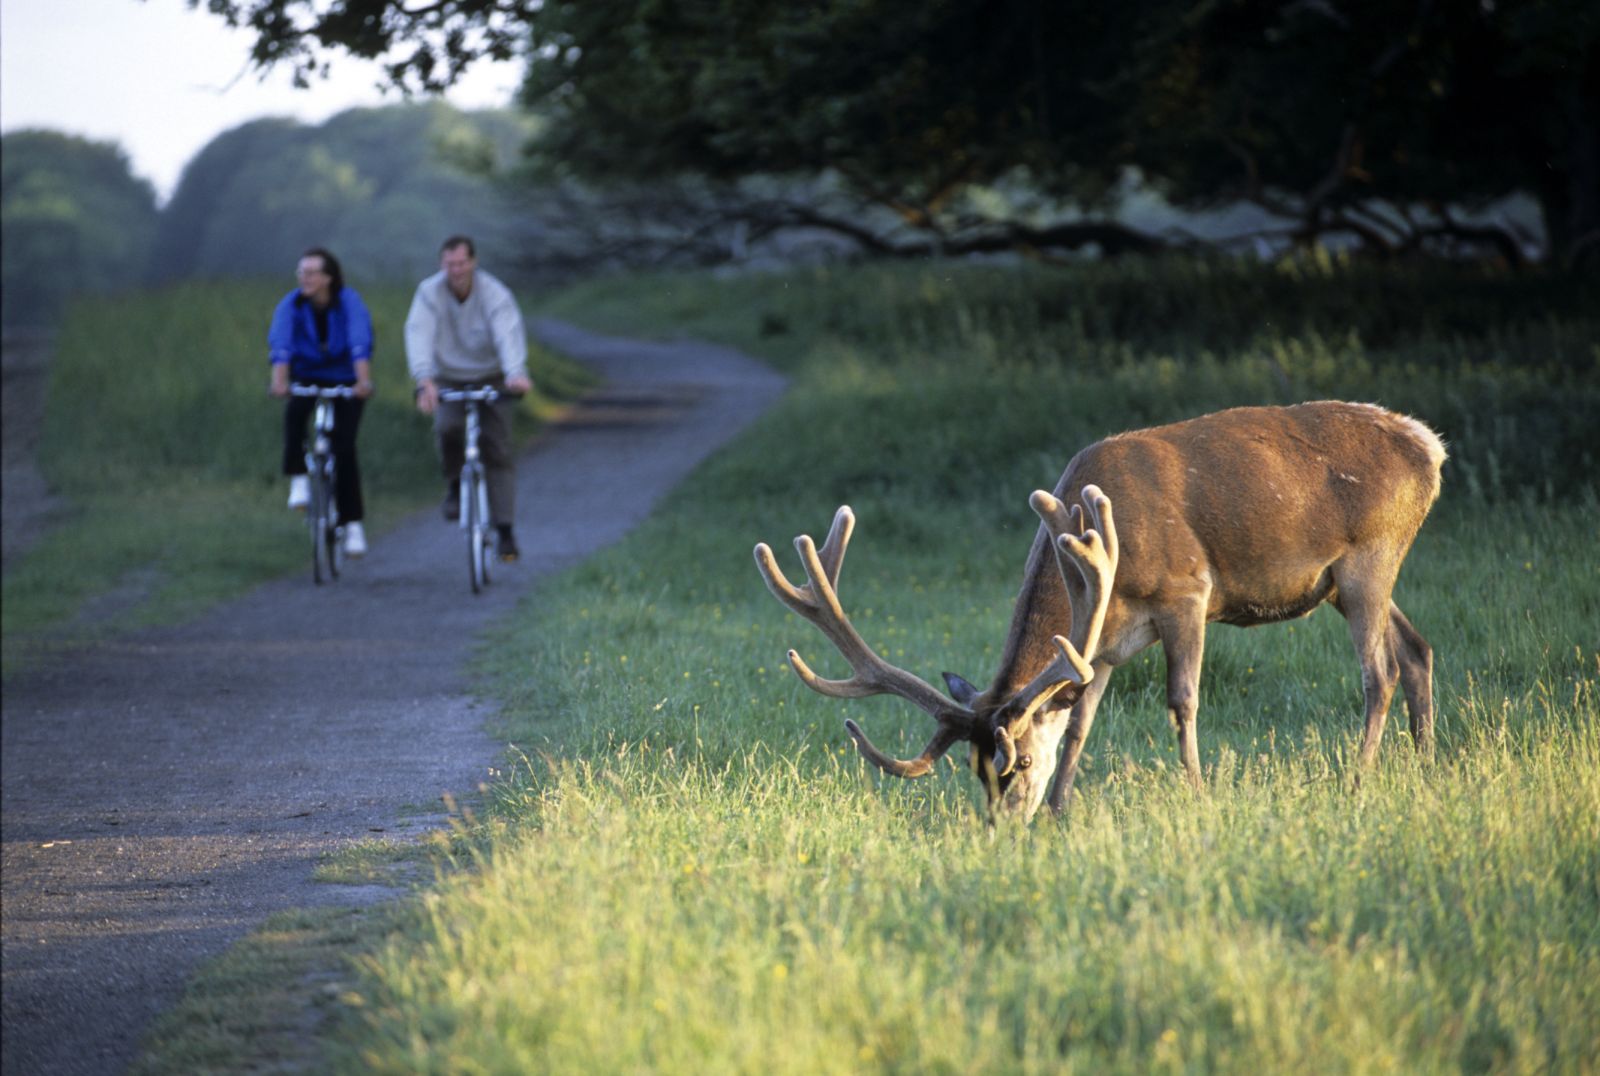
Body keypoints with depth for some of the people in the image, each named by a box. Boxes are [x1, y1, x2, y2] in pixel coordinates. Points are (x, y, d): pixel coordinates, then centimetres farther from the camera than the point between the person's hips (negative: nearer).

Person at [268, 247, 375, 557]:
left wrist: (364, 382, -49)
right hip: (307, 377, 1)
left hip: (346, 380, -1)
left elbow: (361, 344, -34)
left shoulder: (349, 302, -20)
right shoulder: (291, 305, -15)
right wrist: (279, 381, -46)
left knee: (344, 447, -11)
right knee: (294, 412, -32)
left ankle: (353, 523, -3)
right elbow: (280, 344, -29)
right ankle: (299, 480, -19)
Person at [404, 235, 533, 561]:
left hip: (491, 379, 0)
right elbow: (419, 335, -28)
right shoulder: (429, 292, -14)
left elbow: (509, 334, -34)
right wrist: (424, 379, -45)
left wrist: (515, 373, -54)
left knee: (498, 448, -6)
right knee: (448, 428, -29)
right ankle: (455, 485, 0)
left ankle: (504, 529, 0)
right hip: (448, 380, 0)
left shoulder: (495, 294, -18)